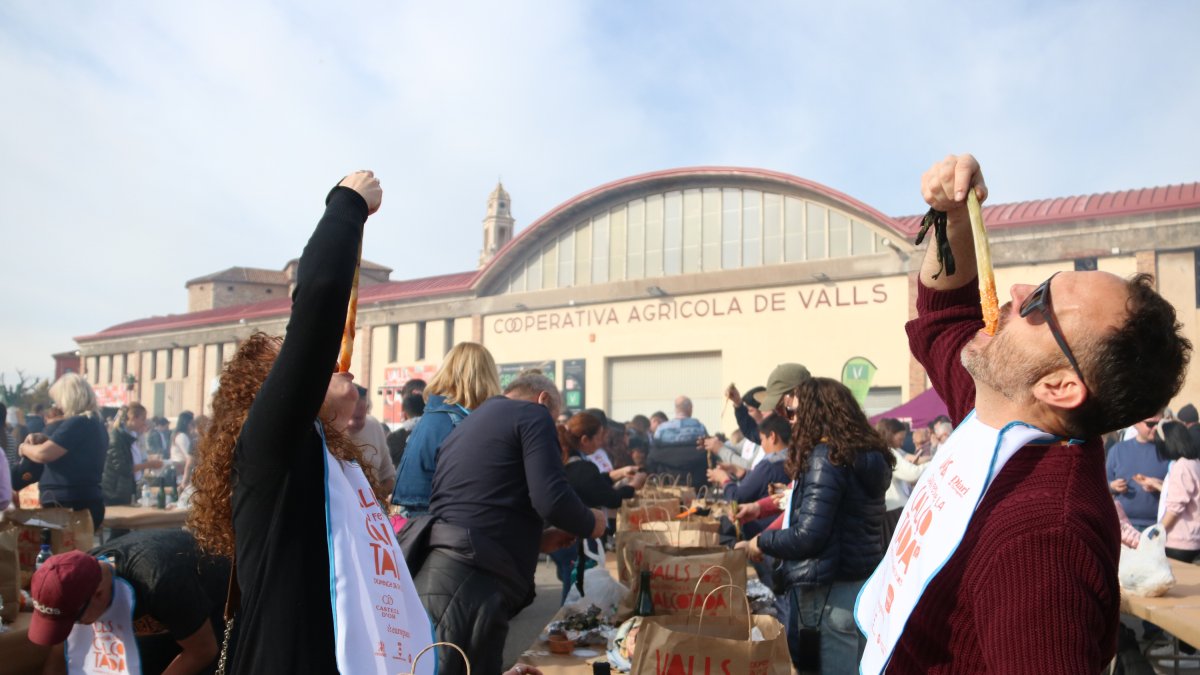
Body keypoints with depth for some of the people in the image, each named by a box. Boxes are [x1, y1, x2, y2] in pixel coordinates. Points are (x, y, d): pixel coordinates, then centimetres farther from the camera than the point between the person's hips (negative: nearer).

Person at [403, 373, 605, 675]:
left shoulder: (466, 425, 27)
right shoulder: (533, 415, 1)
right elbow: (552, 499, -13)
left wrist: (536, 540, 30)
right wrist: (591, 524, 7)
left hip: (433, 572, 9)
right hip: (469, 580, -9)